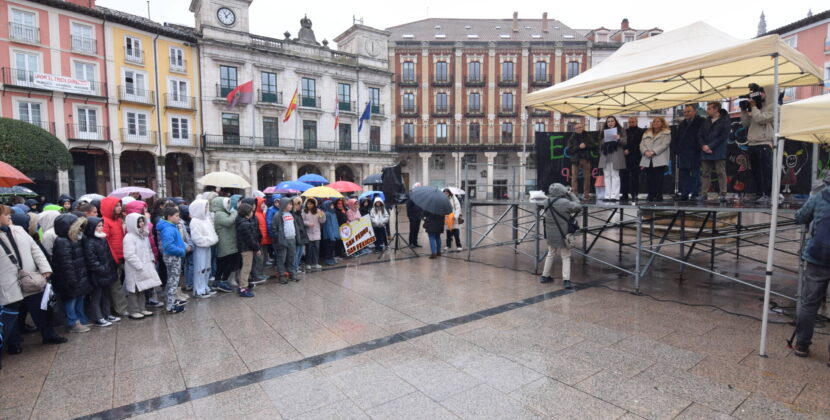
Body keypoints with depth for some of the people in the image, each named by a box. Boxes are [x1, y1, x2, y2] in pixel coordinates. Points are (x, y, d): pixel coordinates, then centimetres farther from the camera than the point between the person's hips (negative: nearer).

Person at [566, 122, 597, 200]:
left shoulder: (588, 136, 10)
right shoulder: (572, 138, 5)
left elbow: (594, 146, 5)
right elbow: (569, 150, -4)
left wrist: (586, 146, -10)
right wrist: (579, 147, -14)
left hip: (586, 159, 2)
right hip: (575, 160, -2)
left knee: (587, 177, 4)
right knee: (574, 178, -5)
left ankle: (586, 195, 11)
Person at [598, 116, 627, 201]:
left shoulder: (620, 131, 8)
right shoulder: (603, 132, 18)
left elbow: (625, 142, -1)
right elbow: (600, 144, 20)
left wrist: (619, 138, -20)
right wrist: (601, 154, 4)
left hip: (615, 156, -4)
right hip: (605, 156, 4)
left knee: (615, 175, -7)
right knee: (607, 176, 2)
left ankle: (614, 196, -8)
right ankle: (607, 196, 3)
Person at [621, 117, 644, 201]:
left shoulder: (641, 132, 5)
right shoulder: (625, 131, 17)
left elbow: (639, 144, -3)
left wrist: (629, 151, -9)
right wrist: (624, 150, -3)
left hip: (635, 157, -3)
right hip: (625, 157, 4)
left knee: (634, 176, -3)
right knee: (624, 175, 0)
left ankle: (634, 195, 0)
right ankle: (625, 194, 5)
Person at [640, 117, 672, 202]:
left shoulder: (666, 133, 6)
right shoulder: (646, 133, 21)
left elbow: (664, 145, -7)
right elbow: (642, 144, 11)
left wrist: (653, 152, -17)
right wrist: (645, 151, -9)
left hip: (659, 160, -4)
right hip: (647, 160, 4)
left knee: (658, 179, -6)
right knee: (650, 179, 2)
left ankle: (659, 196, -2)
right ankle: (651, 196, 7)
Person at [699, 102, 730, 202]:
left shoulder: (724, 121, 1)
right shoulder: (706, 122, 17)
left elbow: (724, 136, -8)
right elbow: (701, 135, 12)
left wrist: (710, 146, -14)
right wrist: (703, 146, -7)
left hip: (719, 152, -5)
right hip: (706, 152, 5)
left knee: (721, 172, -4)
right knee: (705, 173, 4)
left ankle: (722, 194, -4)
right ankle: (703, 193, 6)